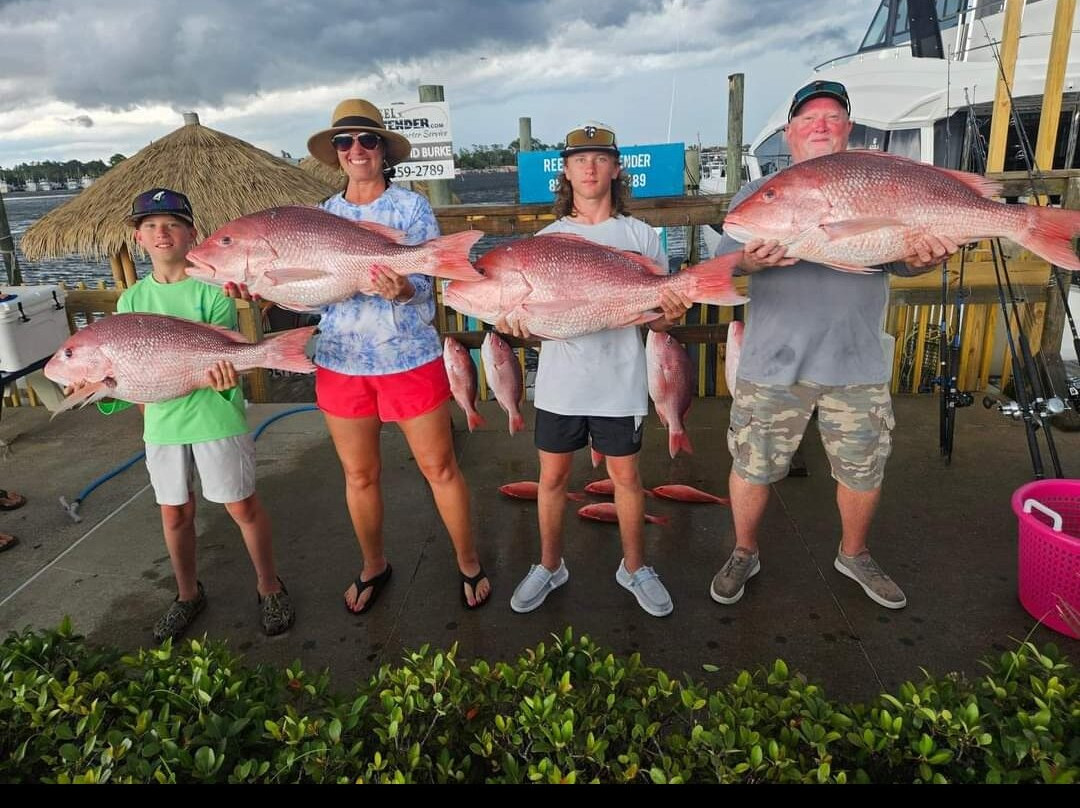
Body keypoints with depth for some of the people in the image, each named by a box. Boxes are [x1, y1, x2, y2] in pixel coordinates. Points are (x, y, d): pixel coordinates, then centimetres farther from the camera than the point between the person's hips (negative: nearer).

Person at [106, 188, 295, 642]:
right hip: (161, 422, 4)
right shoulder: (131, 300, 6)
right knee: (175, 513, 15)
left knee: (243, 506, 5)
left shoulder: (212, 290, -6)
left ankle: (269, 587, 25)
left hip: (216, 416, -4)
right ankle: (188, 595, 36)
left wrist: (219, 375, -37)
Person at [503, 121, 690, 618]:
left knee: (625, 474, 10)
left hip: (619, 381, -1)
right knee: (553, 475, 11)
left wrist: (671, 313, -21)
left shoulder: (639, 236, 2)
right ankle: (549, 566, 31)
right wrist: (510, 320, -18)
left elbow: (656, 317, 2)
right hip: (560, 380, 1)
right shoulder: (545, 239, 5)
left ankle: (634, 568, 31)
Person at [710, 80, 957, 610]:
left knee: (863, 472, 14)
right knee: (752, 468, 6)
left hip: (857, 365, 2)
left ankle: (854, 555, 40)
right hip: (773, 364, -1)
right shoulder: (755, 194, 6)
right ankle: (744, 554, 31)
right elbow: (721, 262, -6)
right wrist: (750, 261, -30)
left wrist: (923, 259, -27)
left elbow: (900, 256, -3)